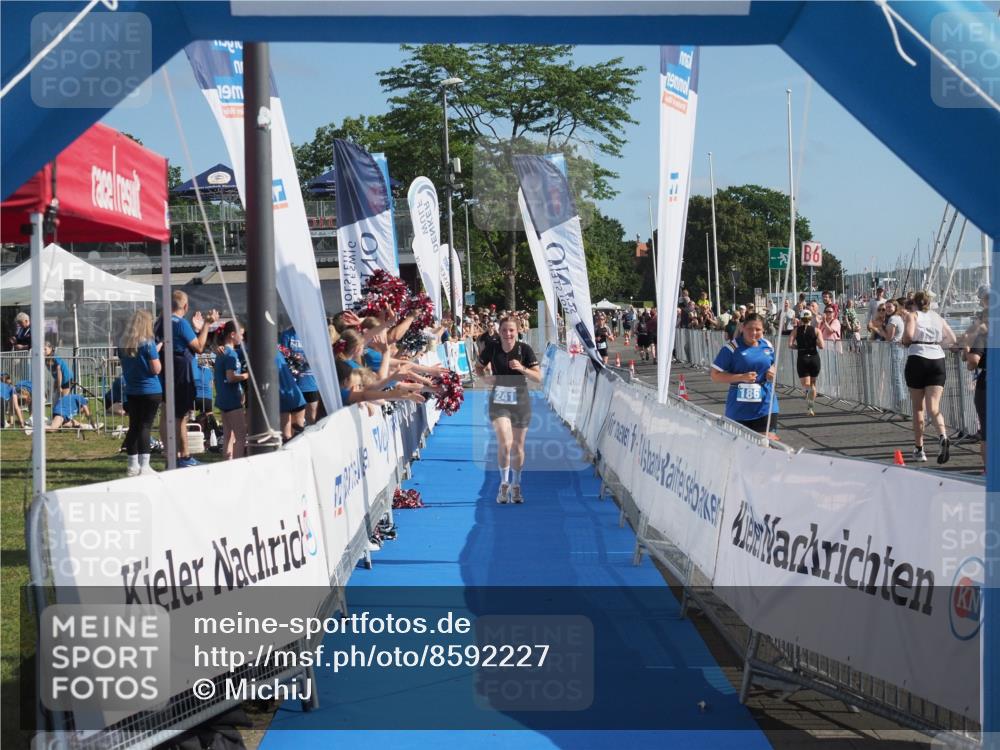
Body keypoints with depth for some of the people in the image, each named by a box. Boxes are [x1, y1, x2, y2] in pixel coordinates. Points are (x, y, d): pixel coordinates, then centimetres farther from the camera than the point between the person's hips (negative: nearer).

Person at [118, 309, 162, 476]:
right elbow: (156, 369, -13)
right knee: (145, 426, -6)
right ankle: (144, 466, -10)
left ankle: (133, 465, 17)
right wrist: (156, 353, 3)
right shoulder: (148, 344, -12)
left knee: (133, 427, 11)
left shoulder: (123, 345, 4)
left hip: (131, 391, 5)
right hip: (150, 391, -5)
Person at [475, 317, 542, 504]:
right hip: (499, 402, -1)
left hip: (520, 402, 1)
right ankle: (504, 483, 1)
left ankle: (515, 486, 28)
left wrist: (522, 369, -24)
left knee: (518, 447, 10)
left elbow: (538, 377, -8)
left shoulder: (524, 350, -8)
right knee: (505, 443, -18)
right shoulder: (491, 349, -6)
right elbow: (478, 368, 11)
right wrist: (486, 376, -10)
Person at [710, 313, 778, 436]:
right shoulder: (732, 348, -10)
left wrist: (772, 372, -1)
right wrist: (741, 377, -21)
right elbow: (715, 376, -10)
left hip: (765, 406, 3)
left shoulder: (767, 346, 5)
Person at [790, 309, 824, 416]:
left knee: (806, 385, -1)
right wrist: (814, 342, 10)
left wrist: (798, 347, 10)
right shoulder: (816, 330, -1)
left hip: (802, 358, -1)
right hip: (814, 358, 1)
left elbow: (790, 345, -8)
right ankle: (812, 407, 16)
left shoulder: (796, 330, 1)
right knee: (813, 384, 17)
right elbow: (821, 346, -10)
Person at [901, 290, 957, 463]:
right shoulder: (938, 318, 14)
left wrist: (905, 342, 5)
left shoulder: (913, 315, 2)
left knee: (918, 408, 9)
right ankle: (943, 436, -32)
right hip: (938, 360, 3)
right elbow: (952, 339, 10)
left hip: (917, 359, -3)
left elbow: (908, 335, -16)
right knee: (933, 407, -4)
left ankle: (919, 449, 13)